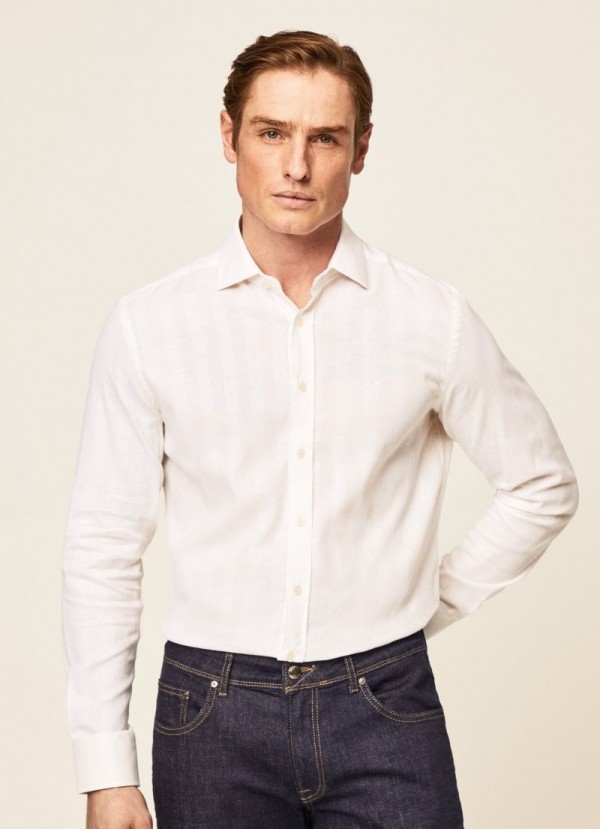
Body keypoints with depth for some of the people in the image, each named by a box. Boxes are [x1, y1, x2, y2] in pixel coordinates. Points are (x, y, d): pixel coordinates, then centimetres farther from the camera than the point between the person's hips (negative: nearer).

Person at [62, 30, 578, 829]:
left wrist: (433, 604, 4)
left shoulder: (435, 320, -1)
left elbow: (543, 485, 11)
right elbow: (103, 549, -2)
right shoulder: (147, 326, -3)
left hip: (384, 709, 0)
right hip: (213, 711, 0)